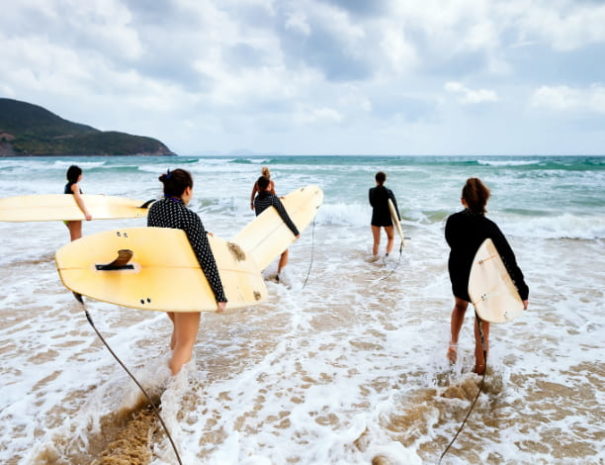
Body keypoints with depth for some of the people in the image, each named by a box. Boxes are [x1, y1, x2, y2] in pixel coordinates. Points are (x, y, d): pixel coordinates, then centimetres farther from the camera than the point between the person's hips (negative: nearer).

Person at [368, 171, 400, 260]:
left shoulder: (371, 191, -7)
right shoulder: (389, 192, -12)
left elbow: (372, 204, 6)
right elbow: (395, 206, -8)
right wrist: (398, 219, 0)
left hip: (376, 219, 1)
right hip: (387, 219, -1)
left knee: (376, 241, 13)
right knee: (391, 238, 18)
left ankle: (374, 256, 13)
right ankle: (388, 253, -3)